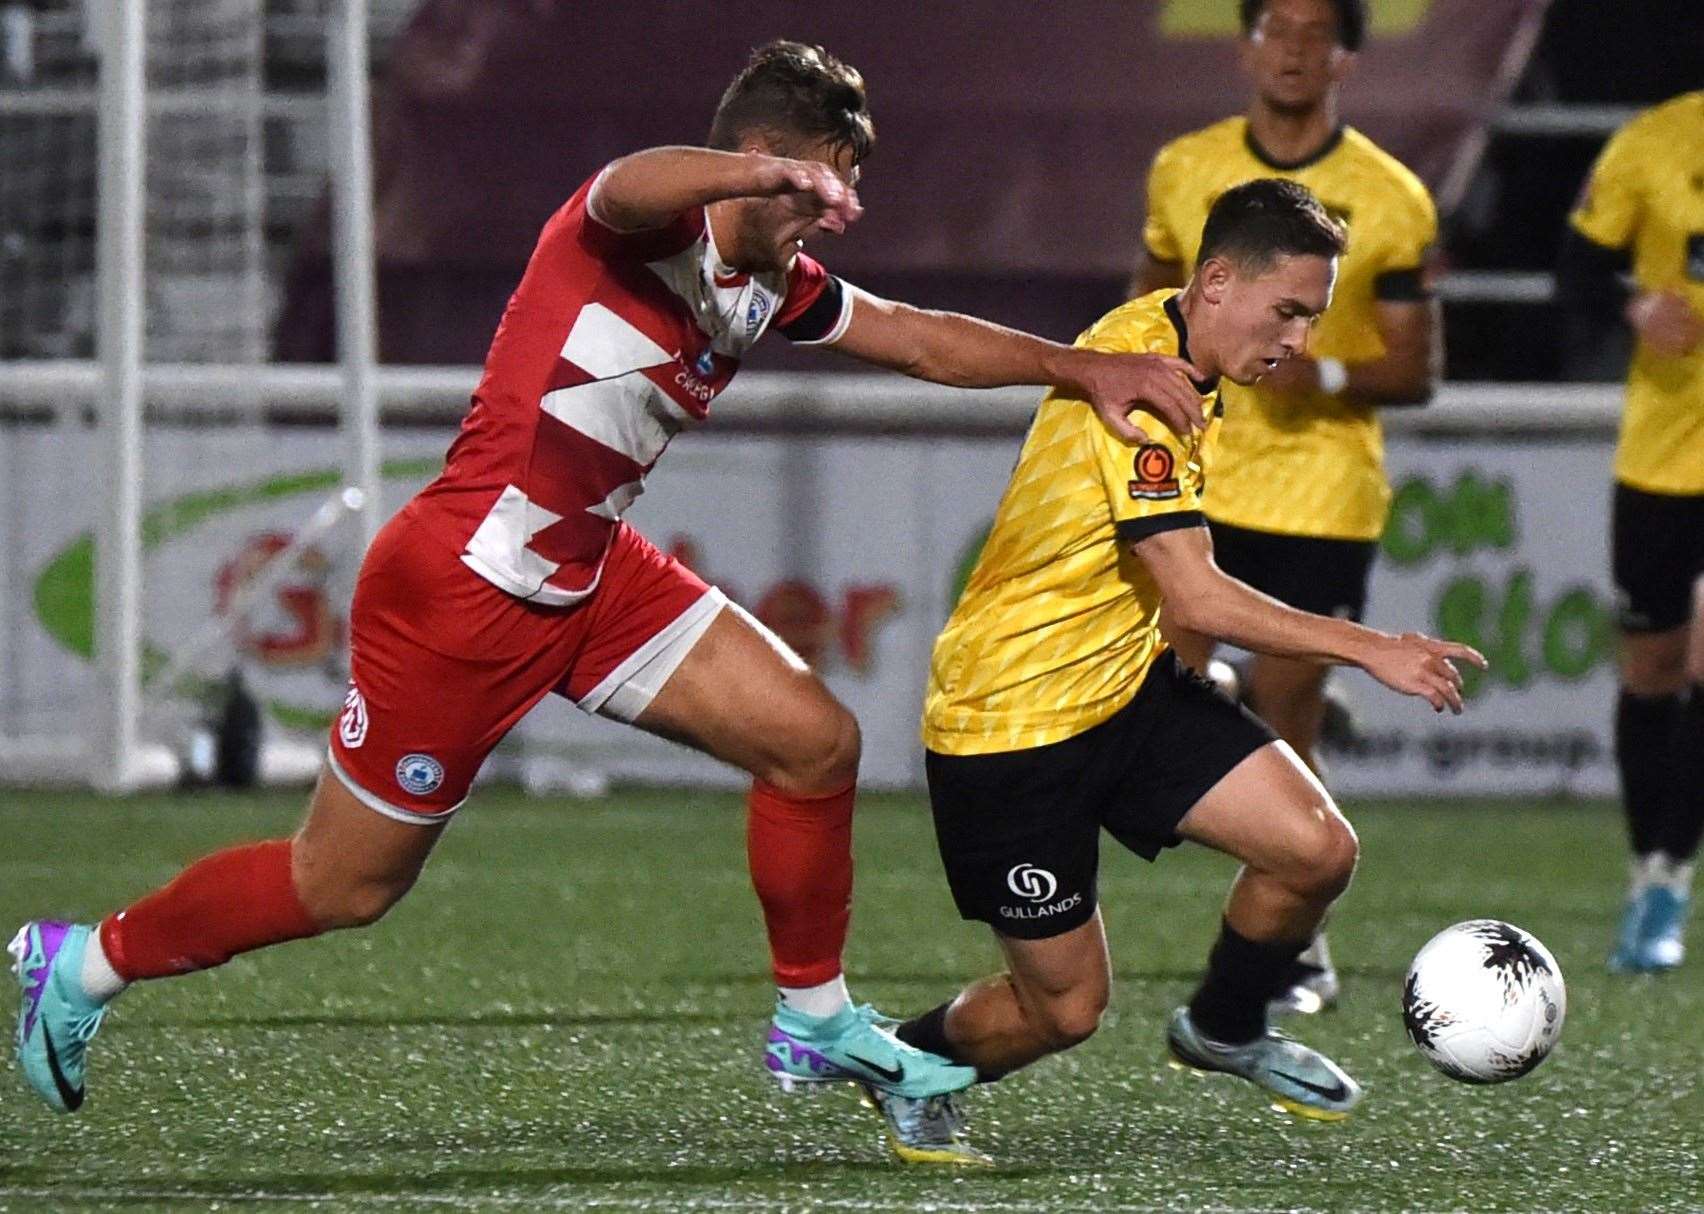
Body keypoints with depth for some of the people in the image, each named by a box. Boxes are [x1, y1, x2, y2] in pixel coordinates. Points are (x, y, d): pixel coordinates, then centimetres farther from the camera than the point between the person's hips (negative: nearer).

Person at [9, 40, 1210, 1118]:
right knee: (344, 886, 3)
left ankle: (817, 1021, 17)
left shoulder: (772, 288, 5)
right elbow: (638, 185, -45)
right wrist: (771, 174, -62)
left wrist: (1084, 367, 5)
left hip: (592, 580, 9)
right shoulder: (642, 230, -20)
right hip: (461, 589, -9)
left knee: (817, 740, 1)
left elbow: (923, 338, 14)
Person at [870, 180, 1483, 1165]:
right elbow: (1196, 598, -29)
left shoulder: (1181, 360, 5)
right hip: (1010, 719, -8)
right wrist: (1369, 649, -28)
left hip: (1128, 683, 9)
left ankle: (1224, 1031, 19)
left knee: (1318, 848, -8)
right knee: (1066, 1005, 0)